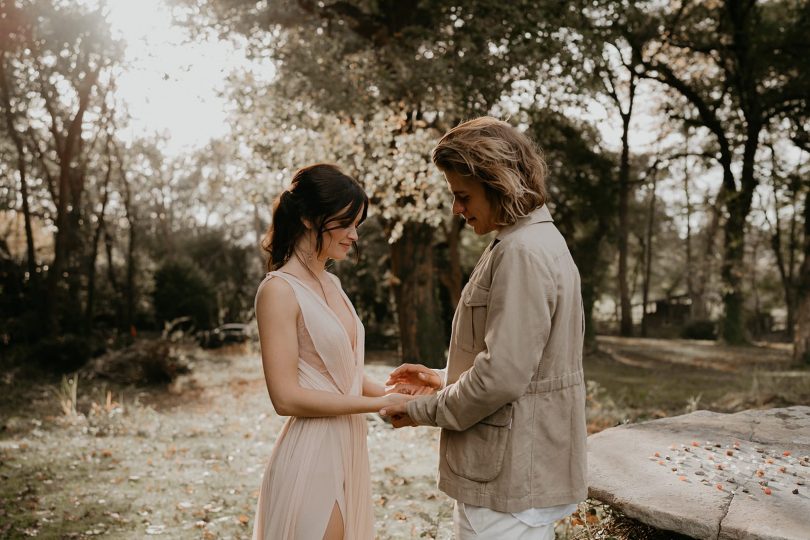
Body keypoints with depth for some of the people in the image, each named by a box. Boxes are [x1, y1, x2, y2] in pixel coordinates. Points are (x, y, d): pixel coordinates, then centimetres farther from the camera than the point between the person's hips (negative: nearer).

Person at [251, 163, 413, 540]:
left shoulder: (330, 284, 11)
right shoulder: (279, 290, -14)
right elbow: (286, 397, -19)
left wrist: (395, 396, -2)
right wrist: (378, 403, -16)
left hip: (348, 449, 8)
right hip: (311, 454, -8)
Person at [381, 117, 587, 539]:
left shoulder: (522, 252, -20)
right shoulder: (540, 241, 12)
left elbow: (501, 376, -24)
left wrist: (425, 411, -10)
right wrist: (445, 379, 12)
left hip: (510, 483, -10)